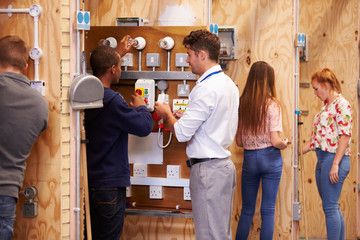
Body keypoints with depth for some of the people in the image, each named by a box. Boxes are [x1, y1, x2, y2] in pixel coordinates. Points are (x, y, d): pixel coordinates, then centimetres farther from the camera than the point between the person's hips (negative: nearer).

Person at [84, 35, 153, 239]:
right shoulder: (113, 101, -21)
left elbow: (101, 70, 27)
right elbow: (145, 127, -15)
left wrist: (117, 53, 38)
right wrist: (141, 107, 6)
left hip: (88, 181, 8)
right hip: (109, 183, -8)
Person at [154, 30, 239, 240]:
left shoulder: (206, 89, -17)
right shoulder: (228, 84, 12)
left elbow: (182, 133, -17)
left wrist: (167, 114, 2)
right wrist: (185, 117, 16)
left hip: (208, 168, -10)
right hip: (224, 165, 10)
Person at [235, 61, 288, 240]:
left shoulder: (242, 104, 0)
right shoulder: (272, 105, -10)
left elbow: (238, 142, 4)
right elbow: (275, 141, -14)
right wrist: (285, 144, 7)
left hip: (249, 158, 3)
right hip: (270, 158, -3)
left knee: (247, 210, 12)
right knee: (268, 211, 3)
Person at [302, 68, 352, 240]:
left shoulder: (341, 105, -10)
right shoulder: (326, 106, 18)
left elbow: (345, 136, -17)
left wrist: (335, 164, -21)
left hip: (334, 159, -9)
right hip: (322, 159, 9)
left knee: (330, 207, -8)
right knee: (332, 208, 10)